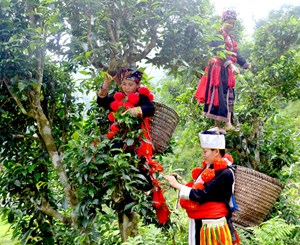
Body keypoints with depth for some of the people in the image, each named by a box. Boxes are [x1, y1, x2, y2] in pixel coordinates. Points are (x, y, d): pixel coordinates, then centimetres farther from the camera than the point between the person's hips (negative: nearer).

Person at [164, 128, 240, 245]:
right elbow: (197, 188, 15)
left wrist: (177, 185, -17)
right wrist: (181, 180, 2)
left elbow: (201, 195, -25)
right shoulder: (209, 167, 7)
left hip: (213, 226, -8)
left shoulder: (225, 174, -20)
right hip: (199, 224, 8)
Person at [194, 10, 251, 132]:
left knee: (229, 97, 6)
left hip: (228, 71, 9)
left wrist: (246, 65, 1)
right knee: (219, 95, -10)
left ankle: (228, 124, 9)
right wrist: (231, 65, -35)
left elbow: (236, 54, 15)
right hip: (218, 69, -9)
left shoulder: (231, 38, 20)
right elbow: (220, 51, -21)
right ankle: (217, 126, -9)